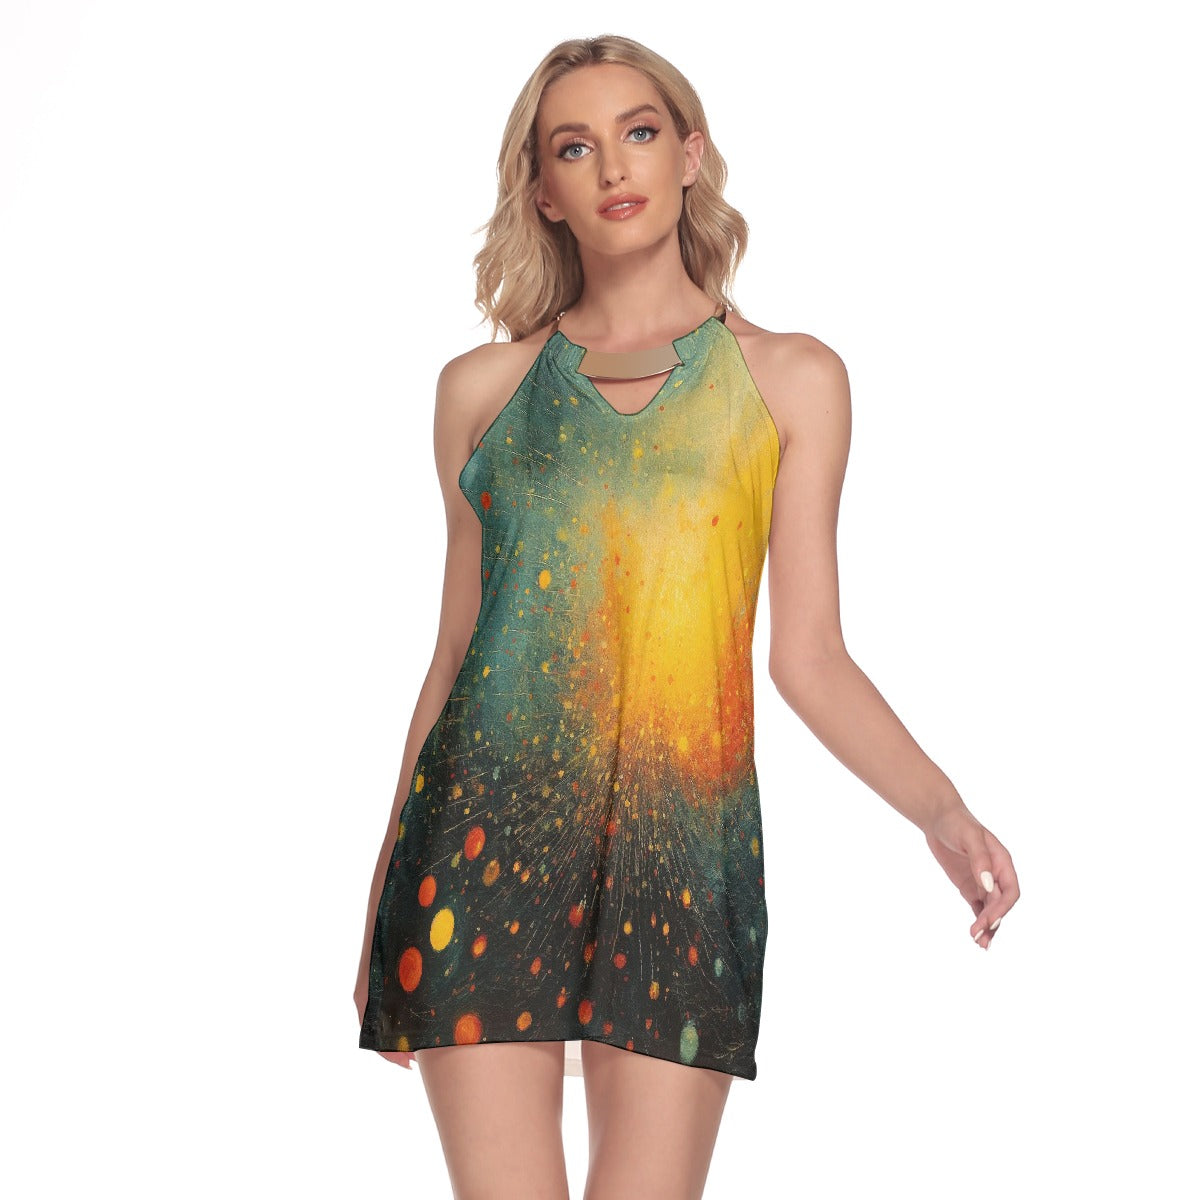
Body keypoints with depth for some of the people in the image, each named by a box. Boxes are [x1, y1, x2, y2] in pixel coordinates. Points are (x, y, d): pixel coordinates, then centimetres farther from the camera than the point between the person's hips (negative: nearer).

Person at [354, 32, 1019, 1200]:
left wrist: (943, 811, -11)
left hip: (681, 846, 0)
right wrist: (387, 886, 13)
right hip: (484, 830, 1)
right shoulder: (482, 387, 11)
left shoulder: (788, 380, 9)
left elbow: (806, 654, 5)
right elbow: (456, 649, 14)